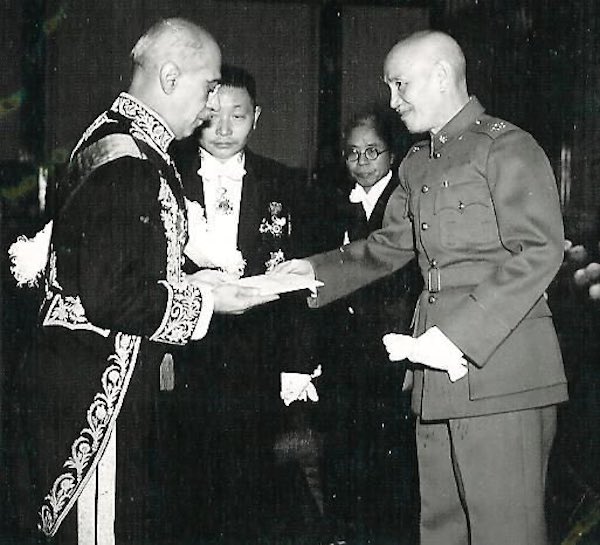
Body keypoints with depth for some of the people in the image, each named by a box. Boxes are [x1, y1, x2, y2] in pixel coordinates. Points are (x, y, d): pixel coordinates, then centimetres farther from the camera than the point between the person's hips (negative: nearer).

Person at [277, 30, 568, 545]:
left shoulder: (507, 147, -7)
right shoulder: (416, 165, 20)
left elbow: (538, 251, -16)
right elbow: (389, 247, 26)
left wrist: (460, 333, -22)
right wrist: (317, 270, 11)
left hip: (501, 373, -8)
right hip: (439, 374, 8)